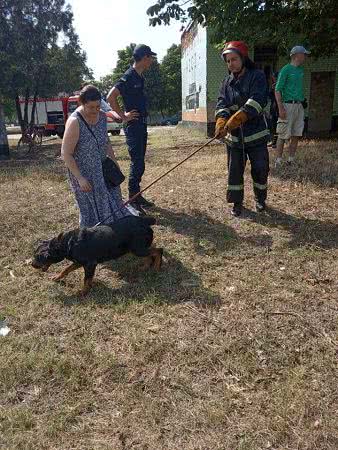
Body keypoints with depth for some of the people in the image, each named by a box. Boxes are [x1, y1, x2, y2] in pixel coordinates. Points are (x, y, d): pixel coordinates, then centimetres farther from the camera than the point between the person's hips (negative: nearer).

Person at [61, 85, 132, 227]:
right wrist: (80, 178, -22)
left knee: (112, 204, 11)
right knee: (92, 211, 2)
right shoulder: (75, 122, -21)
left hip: (103, 170, 7)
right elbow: (66, 154, -20)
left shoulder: (102, 116, -1)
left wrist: (114, 161, 14)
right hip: (84, 174, -7)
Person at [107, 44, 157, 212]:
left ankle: (137, 196, 22)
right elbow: (111, 97, -22)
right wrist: (124, 116, -16)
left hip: (141, 125, 9)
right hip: (133, 126, -9)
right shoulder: (128, 77, -14)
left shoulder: (139, 77, 14)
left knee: (139, 163, 13)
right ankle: (133, 199, 2)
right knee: (137, 164, -7)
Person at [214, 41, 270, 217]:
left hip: (255, 132, -3)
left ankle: (260, 199, 26)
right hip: (234, 135, 4)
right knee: (234, 170, 5)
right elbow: (222, 104, -5)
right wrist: (221, 123, -26)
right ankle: (237, 202, 18)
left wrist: (235, 120, -33)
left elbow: (256, 102, -21)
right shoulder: (227, 81, 9)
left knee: (260, 168, 4)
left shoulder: (257, 76, -5)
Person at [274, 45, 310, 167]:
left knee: (296, 135, 6)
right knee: (283, 135, -6)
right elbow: (278, 90, -10)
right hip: (288, 105, -7)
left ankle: (291, 161, 13)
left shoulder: (301, 69, 17)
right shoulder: (286, 69, -4)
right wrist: (280, 108, -18)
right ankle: (278, 161, 0)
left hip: (299, 106, 7)